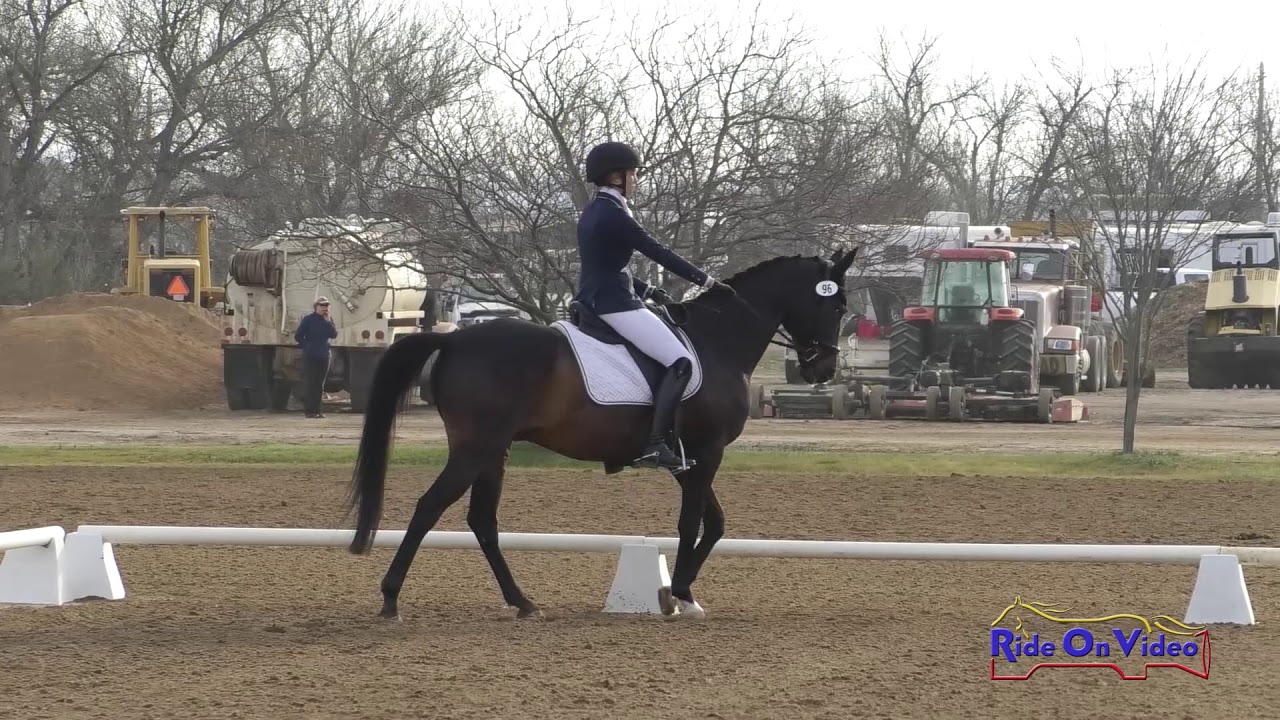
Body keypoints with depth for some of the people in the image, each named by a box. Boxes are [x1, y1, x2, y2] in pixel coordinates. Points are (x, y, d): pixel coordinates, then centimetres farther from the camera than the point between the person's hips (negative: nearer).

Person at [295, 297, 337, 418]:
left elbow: (334, 335, -4)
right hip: (310, 357, -5)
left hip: (324, 356, 5)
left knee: (319, 384, 6)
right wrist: (307, 346, -6)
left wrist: (328, 322, -12)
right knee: (309, 383, -5)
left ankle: (317, 410, 10)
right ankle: (310, 411, -4)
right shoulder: (309, 320, -5)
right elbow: (298, 336, -4)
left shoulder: (329, 320, 9)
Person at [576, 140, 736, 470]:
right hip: (615, 304, -11)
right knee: (680, 362, -16)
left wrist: (646, 291, 19)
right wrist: (705, 280, -7)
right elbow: (658, 253, -14)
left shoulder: (594, 213, 15)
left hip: (593, 300, 11)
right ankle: (654, 445, -24)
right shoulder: (614, 215, -16)